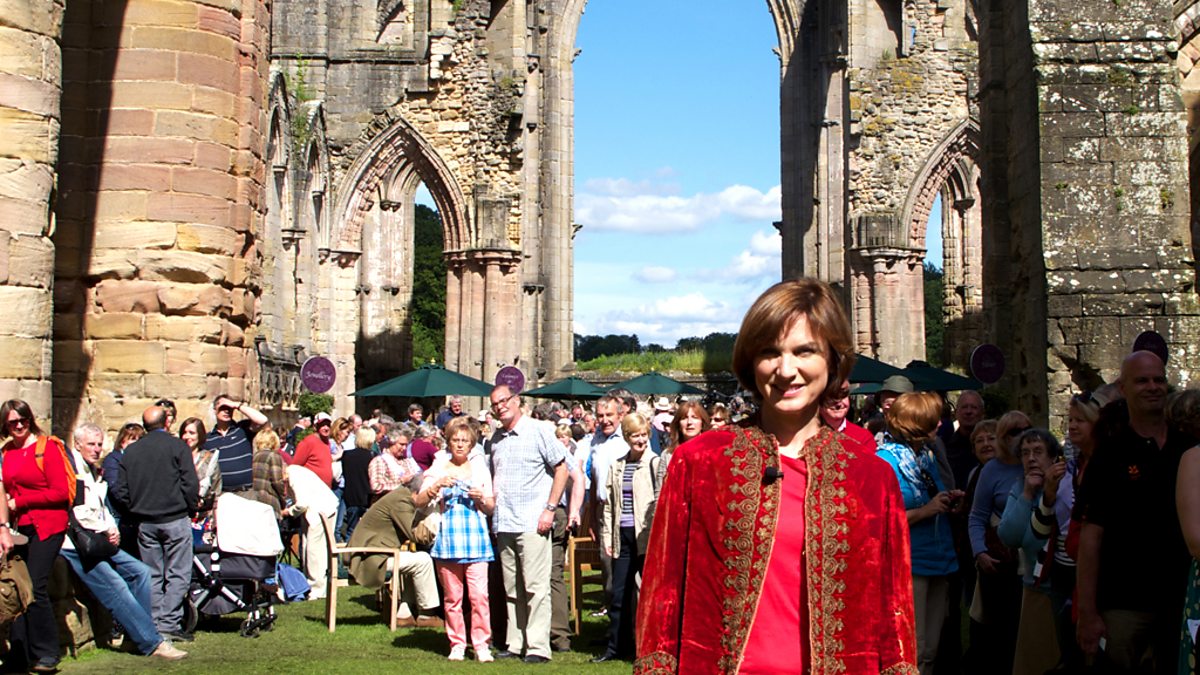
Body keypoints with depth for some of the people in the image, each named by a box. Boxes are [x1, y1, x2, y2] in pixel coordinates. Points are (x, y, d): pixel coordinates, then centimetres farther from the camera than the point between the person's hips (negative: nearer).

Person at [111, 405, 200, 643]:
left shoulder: (130, 451, 7)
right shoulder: (177, 447, -5)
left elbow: (120, 490, 6)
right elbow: (191, 484, -10)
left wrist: (136, 510, 16)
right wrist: (190, 508, 3)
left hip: (144, 523, 4)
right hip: (175, 519, -4)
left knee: (152, 575, 10)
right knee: (178, 574, 0)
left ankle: (156, 625, 9)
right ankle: (170, 623, -7)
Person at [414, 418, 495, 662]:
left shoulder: (479, 467, 11)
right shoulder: (440, 468, 10)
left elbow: (491, 508, 13)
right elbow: (418, 502, 2)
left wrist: (481, 498, -7)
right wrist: (436, 486, -13)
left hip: (475, 536, 0)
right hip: (448, 537, 1)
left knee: (479, 594, -10)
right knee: (452, 597, 3)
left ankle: (481, 644, -4)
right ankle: (457, 644, 12)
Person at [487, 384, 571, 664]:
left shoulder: (538, 431, -2)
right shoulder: (496, 438, 14)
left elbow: (562, 468, -2)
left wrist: (550, 508, -9)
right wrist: (489, 506, 9)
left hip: (532, 523, -6)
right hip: (503, 524, 6)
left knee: (535, 586, -6)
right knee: (512, 588, 9)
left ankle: (538, 647, -3)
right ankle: (515, 643, 16)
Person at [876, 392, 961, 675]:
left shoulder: (927, 455, 12)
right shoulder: (885, 460, -13)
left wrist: (947, 502, 4)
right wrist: (926, 510, -19)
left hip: (938, 562, 8)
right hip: (908, 565, -8)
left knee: (930, 650, 13)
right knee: (913, 652, -6)